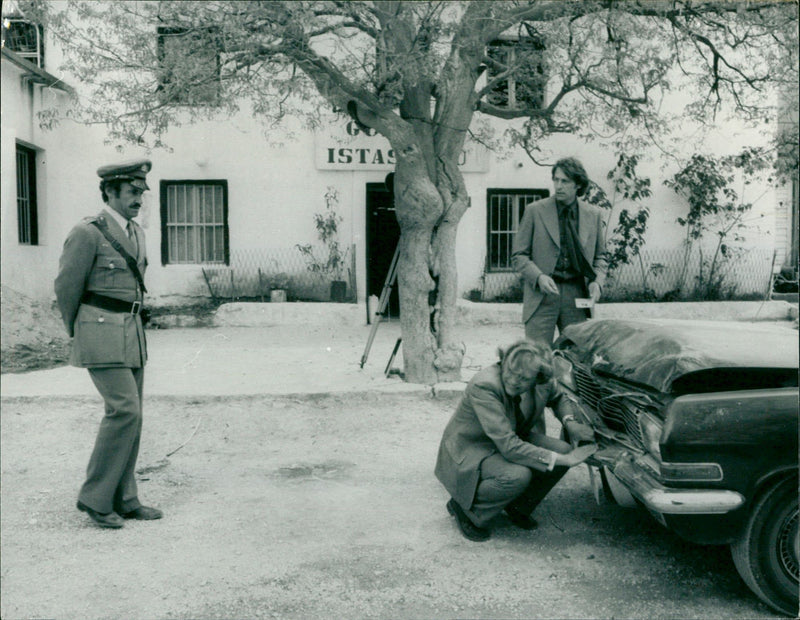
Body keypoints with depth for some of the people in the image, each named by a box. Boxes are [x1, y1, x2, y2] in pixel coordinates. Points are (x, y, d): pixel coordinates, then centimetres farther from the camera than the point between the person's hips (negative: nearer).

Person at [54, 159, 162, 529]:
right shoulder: (87, 233, -10)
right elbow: (66, 287, -4)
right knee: (124, 409, -14)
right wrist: (77, 334, 8)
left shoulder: (137, 234, 14)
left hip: (133, 332, 8)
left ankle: (123, 500, 16)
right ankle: (94, 496, 0)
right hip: (102, 334, -8)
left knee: (130, 415, 8)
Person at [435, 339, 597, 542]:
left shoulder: (543, 381, -14)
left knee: (564, 449, -15)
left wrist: (570, 421, -10)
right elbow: (509, 447, -37)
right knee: (517, 476, -34)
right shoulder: (484, 386, -34)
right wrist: (563, 460, -36)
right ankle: (464, 507, -6)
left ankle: (517, 506, 6)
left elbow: (559, 398, 12)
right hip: (469, 451, -7)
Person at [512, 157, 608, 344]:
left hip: (577, 295, 2)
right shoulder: (534, 211, 3)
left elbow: (601, 256, 18)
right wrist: (539, 277, -14)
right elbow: (518, 255, 3)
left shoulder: (594, 215, 10)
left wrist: (597, 282, -1)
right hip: (542, 294, -2)